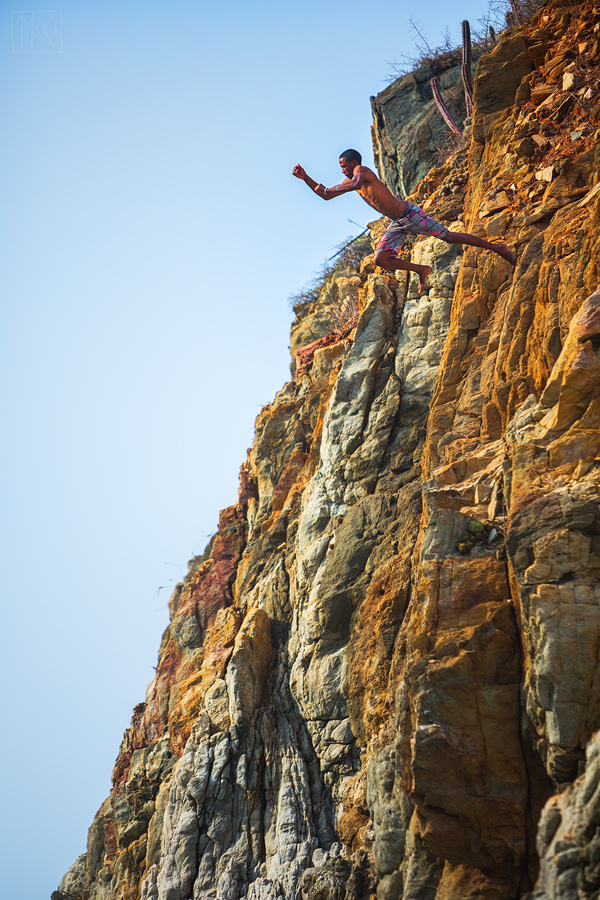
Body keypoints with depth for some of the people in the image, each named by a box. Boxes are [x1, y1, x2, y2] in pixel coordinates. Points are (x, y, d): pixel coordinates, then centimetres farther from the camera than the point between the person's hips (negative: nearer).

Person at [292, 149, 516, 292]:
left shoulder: (362, 170, -12)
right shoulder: (350, 181, 13)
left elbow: (358, 183, -37)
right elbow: (325, 195, 19)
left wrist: (331, 189, -28)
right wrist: (305, 177, 10)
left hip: (409, 214, -9)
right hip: (398, 224, 9)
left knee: (449, 236, -8)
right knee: (380, 259, -2)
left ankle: (496, 247, 2)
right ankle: (421, 270, 14)